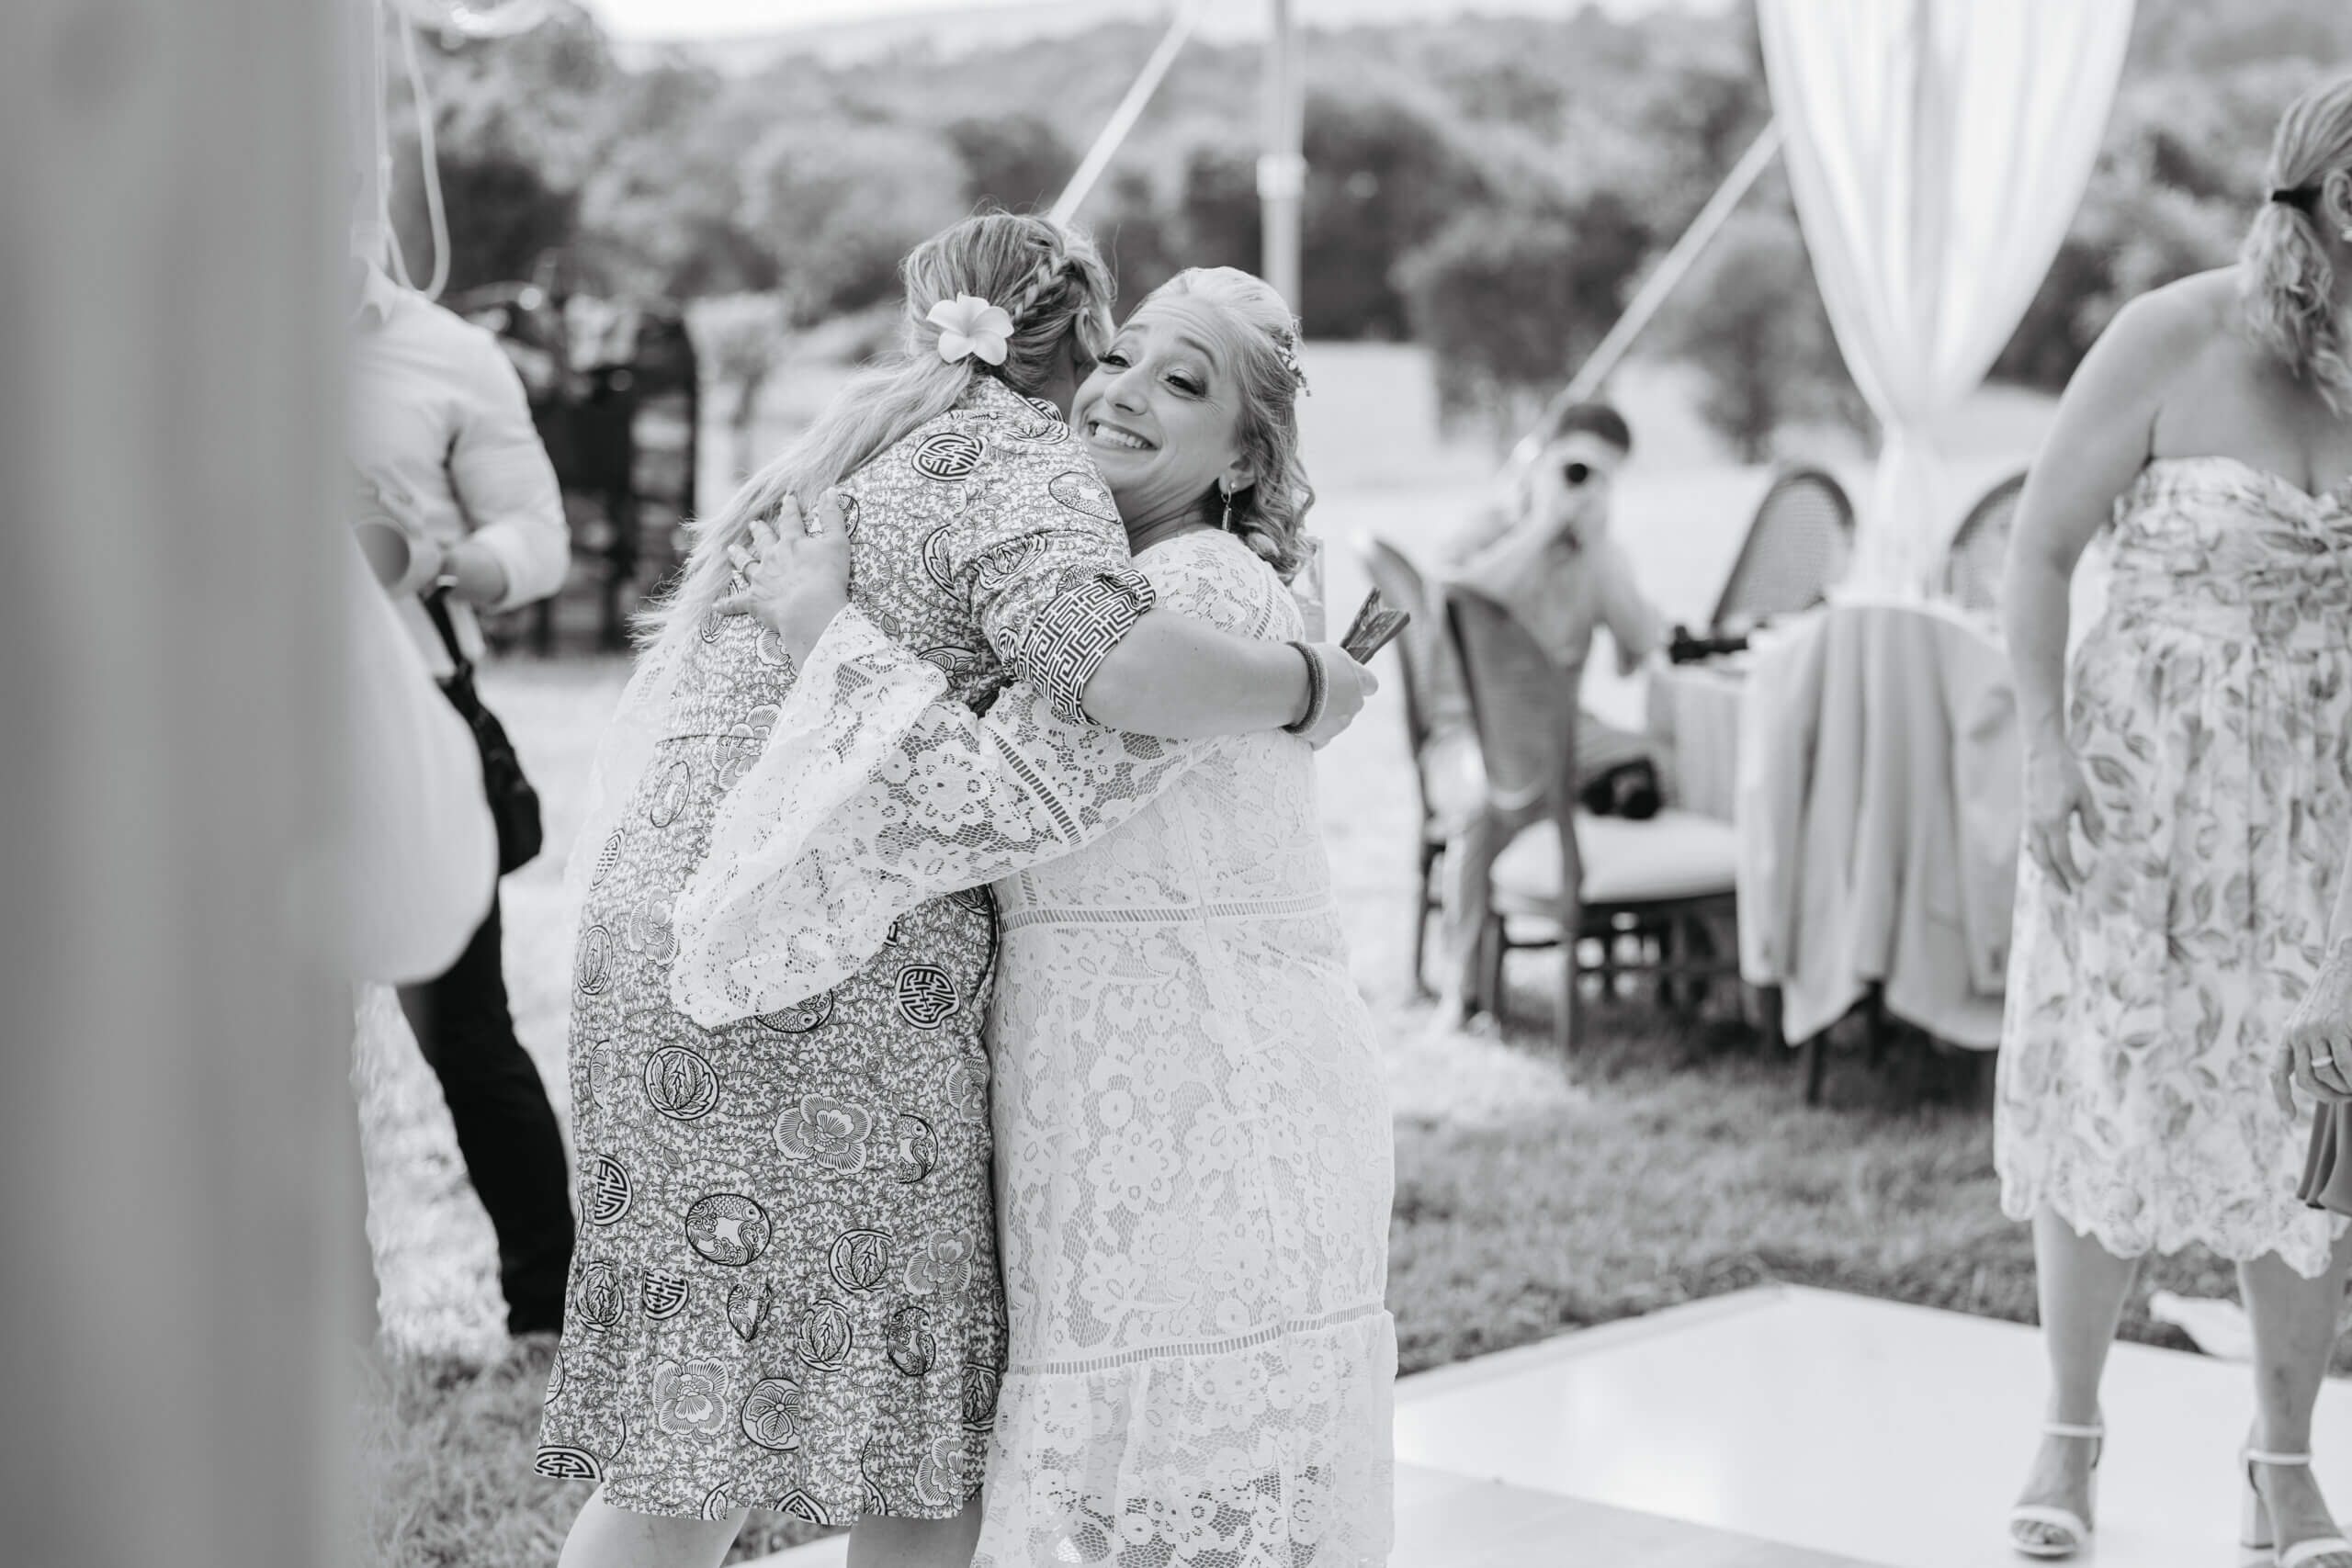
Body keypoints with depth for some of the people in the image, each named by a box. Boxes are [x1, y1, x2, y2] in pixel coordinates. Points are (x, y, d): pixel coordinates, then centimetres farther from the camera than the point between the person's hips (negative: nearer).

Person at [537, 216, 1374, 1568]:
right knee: (927, 1445, 2)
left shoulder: (821, 468, 25)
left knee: (690, 1453, 10)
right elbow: (1102, 656, -22)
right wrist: (1311, 686, -8)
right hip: (835, 970, -8)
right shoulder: (1023, 460, -2)